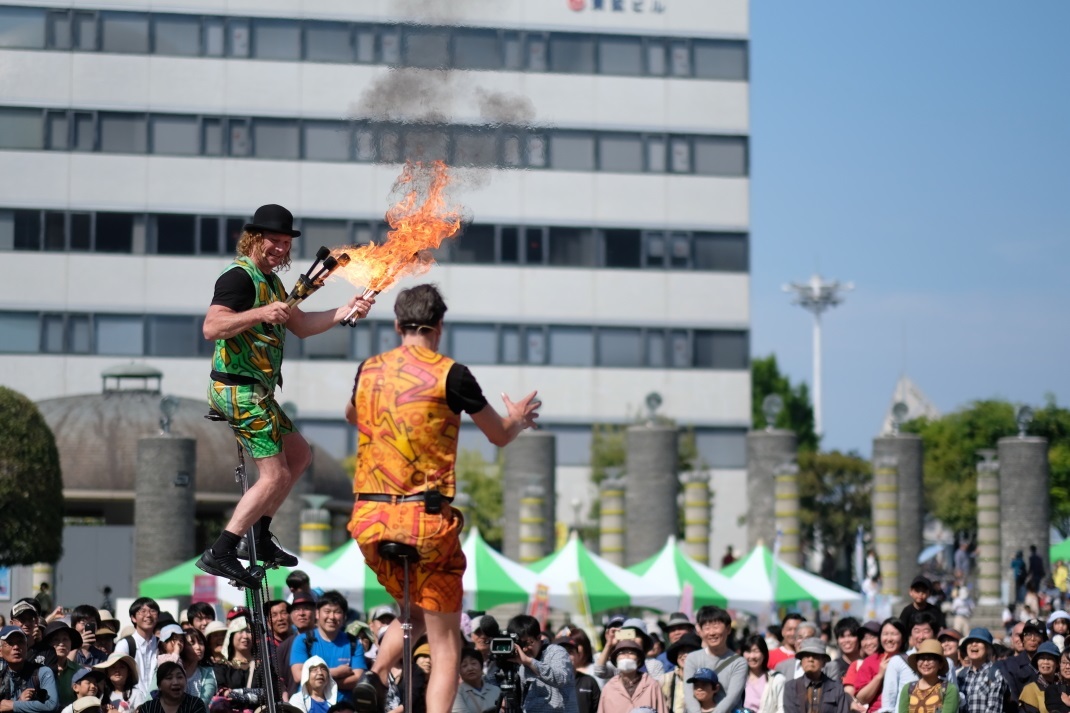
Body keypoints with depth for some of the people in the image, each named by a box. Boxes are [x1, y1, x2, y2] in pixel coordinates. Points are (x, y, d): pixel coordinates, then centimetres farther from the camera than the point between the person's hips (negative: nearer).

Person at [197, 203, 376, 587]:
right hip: (239, 389, -11)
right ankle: (220, 553, -11)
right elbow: (211, 327, -29)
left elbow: (301, 325, 18)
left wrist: (346, 311, 8)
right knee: (275, 475, -11)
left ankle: (260, 537, 23)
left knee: (299, 454, 20)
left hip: (256, 391, 11)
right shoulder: (239, 277, -15)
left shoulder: (269, 281, 17)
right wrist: (260, 314, -39)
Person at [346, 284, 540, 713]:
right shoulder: (450, 375, -7)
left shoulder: (369, 371, 7)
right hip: (425, 517, -5)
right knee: (445, 645, 0)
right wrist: (517, 419, 28)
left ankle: (375, 675, 4)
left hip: (369, 518, 5)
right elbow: (499, 436, 5)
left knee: (413, 611, 29)